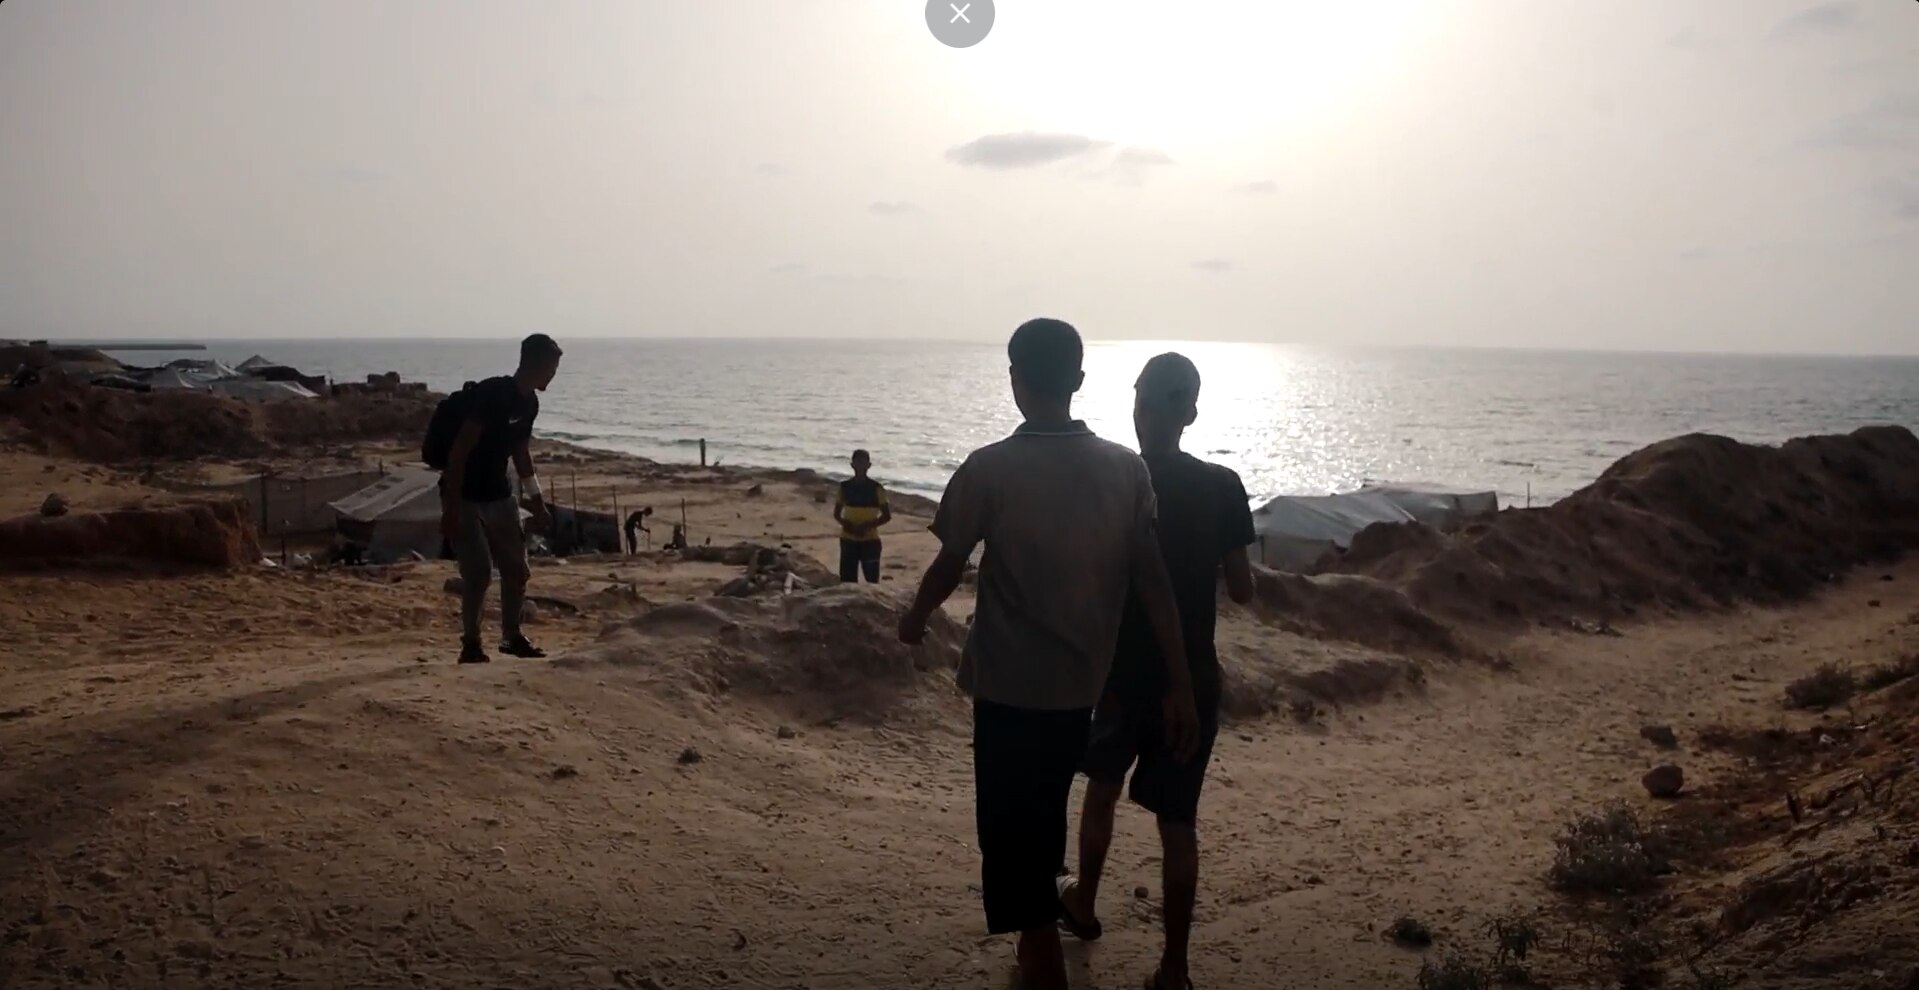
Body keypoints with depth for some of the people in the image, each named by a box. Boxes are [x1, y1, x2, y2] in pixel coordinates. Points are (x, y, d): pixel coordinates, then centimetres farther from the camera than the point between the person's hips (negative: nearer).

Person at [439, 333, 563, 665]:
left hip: (498, 496, 8)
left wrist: (537, 501, 18)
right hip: (464, 497, -8)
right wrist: (451, 507, -26)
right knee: (479, 571, -12)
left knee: (516, 568, 8)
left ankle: (512, 636, 22)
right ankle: (470, 642, 4)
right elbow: (459, 451, -23)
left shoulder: (529, 401, 4)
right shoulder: (490, 393, -22)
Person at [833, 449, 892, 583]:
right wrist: (845, 524, -11)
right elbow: (836, 514, 11)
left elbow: (887, 516, -1)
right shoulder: (844, 487, 3)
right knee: (847, 581, 3)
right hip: (848, 540, 2)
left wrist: (867, 526, -16)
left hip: (870, 541, -2)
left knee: (872, 581, -2)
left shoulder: (876, 488, -4)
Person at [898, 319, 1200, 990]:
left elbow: (949, 567, -1)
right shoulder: (1127, 470, -3)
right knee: (1043, 826, 24)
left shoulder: (989, 469, -13)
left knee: (1012, 837, 3)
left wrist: (915, 619, 19)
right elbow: (1153, 583, -3)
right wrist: (1179, 686, 2)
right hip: (1081, 685, 5)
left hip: (1009, 685, -5)